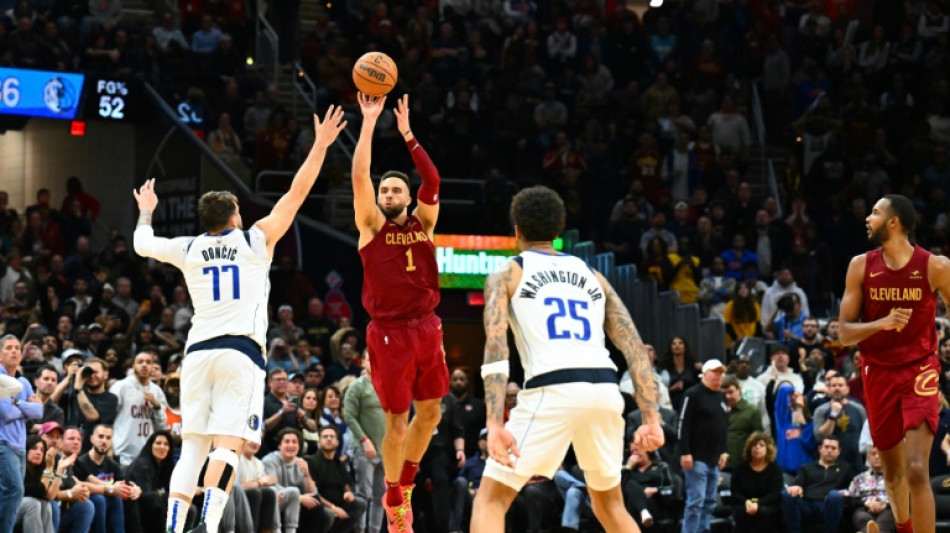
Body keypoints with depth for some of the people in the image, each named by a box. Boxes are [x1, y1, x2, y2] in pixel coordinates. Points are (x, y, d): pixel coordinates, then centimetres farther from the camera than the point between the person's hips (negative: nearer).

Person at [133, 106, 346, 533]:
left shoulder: (189, 249, 13)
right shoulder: (255, 240, 8)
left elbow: (142, 244, 30)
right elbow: (297, 193, 9)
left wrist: (146, 211, 49)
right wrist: (321, 145, 14)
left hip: (198, 350, 3)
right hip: (242, 350, -3)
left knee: (193, 446, 4)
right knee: (228, 444, -12)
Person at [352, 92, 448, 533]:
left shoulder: (423, 223, 7)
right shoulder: (371, 225, -1)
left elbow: (432, 181, -8)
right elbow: (359, 176, -13)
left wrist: (407, 134, -13)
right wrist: (369, 122, -15)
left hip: (426, 328, 4)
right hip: (389, 332, -4)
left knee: (430, 412, 10)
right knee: (397, 420, -1)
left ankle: (406, 481, 31)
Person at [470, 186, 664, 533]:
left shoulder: (507, 274, 13)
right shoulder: (591, 275, 26)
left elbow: (496, 345, -4)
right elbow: (634, 348, 14)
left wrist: (495, 423, -13)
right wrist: (651, 419, 10)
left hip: (553, 391, -4)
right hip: (605, 389, 4)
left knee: (490, 500, 6)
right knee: (609, 504, 26)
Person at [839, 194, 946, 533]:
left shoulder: (935, 267, -10)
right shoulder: (861, 266, -3)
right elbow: (845, 333, -3)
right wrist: (883, 323, -22)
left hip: (919, 371, -3)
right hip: (878, 374, 3)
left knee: (916, 469, -19)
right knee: (892, 471, 16)